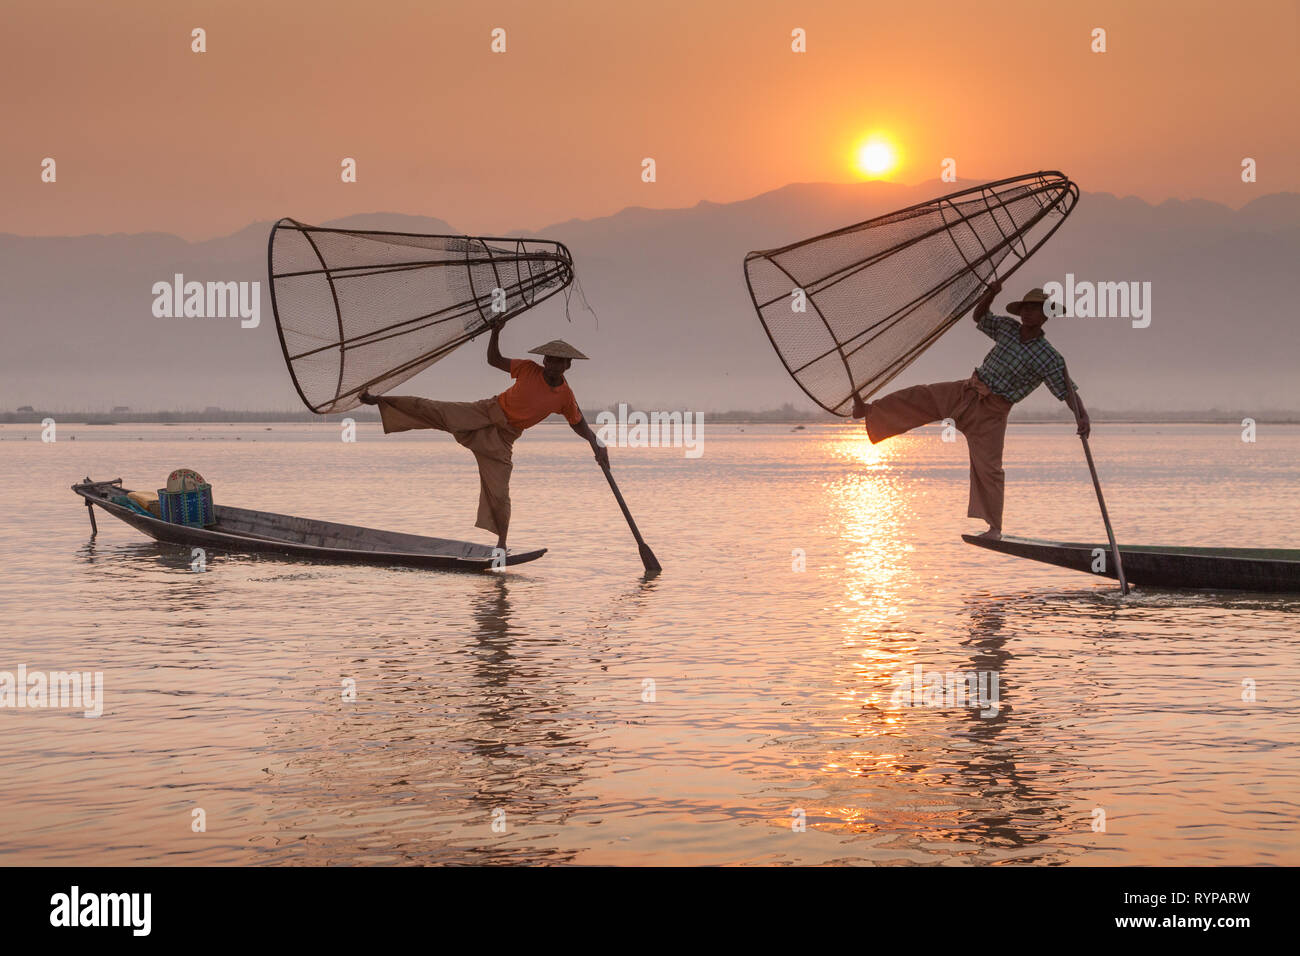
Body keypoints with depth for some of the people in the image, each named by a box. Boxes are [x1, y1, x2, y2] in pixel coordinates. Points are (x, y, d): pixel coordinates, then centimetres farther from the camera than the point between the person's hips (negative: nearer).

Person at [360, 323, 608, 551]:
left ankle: (501, 543, 14)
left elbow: (579, 424, 10)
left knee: (498, 492, -2)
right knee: (435, 411, -19)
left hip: (502, 437, 0)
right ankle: (380, 400, -16)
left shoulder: (565, 397, -3)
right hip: (488, 411, 0)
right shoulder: (529, 369, -4)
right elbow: (494, 359, 2)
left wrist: (596, 444, -5)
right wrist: (495, 333, -14)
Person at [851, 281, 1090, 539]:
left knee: (988, 468, -5)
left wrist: (1082, 417, -32)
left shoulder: (1049, 358, -13)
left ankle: (994, 527, 6)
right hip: (966, 392, 5)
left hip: (991, 412, -5)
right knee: (919, 396, 0)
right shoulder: (1008, 328, 4)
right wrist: (991, 293, 0)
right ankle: (869, 411, 17)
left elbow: (1069, 391, -15)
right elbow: (978, 316, 18)